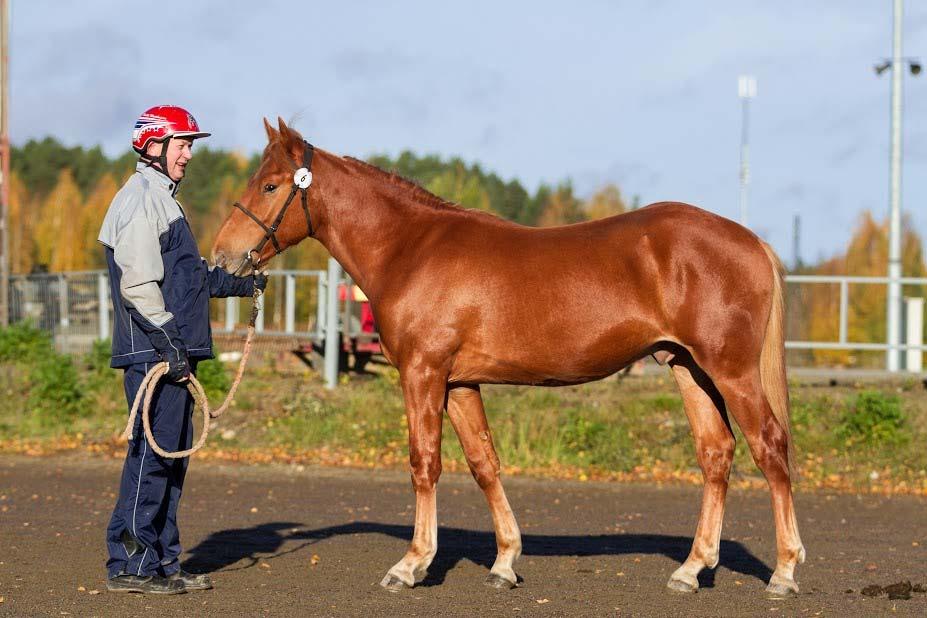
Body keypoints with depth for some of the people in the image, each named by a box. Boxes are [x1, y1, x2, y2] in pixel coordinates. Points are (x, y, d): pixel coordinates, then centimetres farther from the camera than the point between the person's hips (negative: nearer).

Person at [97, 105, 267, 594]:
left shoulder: (161, 199, 21)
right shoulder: (142, 200, -12)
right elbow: (138, 283, -20)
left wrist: (240, 284, 27)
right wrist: (168, 343, -22)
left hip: (173, 351, 11)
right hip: (155, 351, -11)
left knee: (171, 454, 12)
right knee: (152, 453, -8)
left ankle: (162, 562, 17)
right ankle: (129, 564, -5)